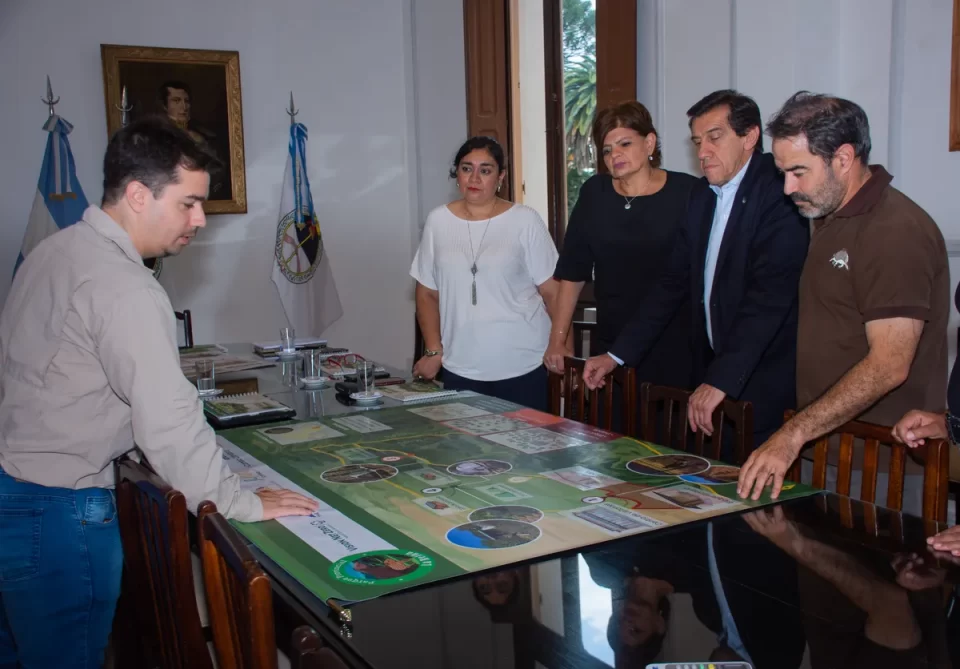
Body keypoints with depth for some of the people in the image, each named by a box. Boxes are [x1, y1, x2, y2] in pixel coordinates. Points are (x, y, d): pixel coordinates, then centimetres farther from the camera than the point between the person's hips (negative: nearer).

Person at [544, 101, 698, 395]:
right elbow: (572, 271, 9)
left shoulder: (688, 192, -3)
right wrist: (558, 339, 6)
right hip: (611, 348, 3)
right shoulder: (594, 193, 6)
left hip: (675, 350, -2)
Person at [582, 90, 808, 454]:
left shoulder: (778, 193, -12)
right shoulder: (703, 199, 13)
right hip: (713, 374, 6)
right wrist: (616, 355, 8)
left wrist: (722, 379, -26)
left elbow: (770, 295, -21)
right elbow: (674, 283, 14)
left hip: (763, 386, -6)